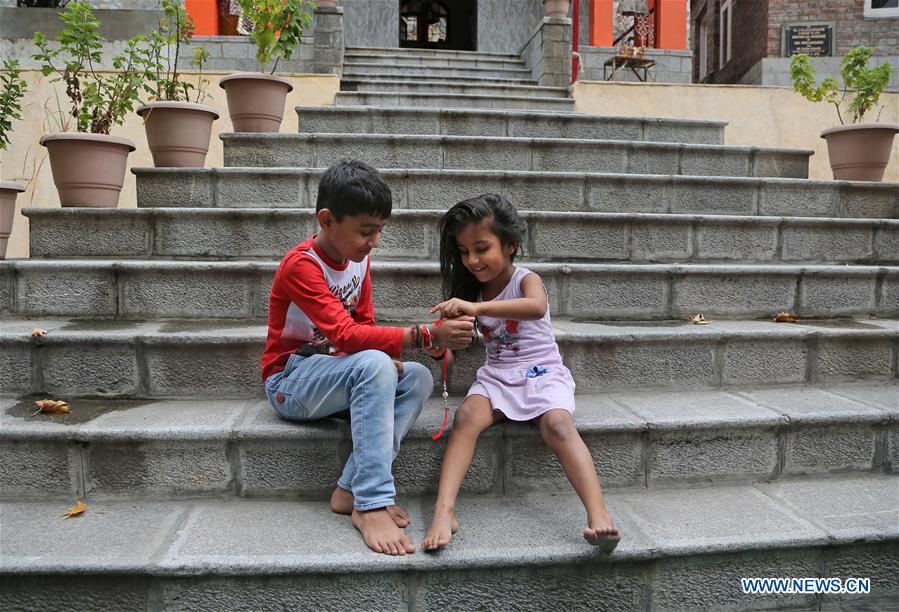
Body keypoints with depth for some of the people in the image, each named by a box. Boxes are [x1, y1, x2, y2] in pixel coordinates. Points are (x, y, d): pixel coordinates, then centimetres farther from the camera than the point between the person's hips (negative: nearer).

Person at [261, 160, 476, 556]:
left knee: (419, 379, -15)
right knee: (374, 364, -35)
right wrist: (425, 336, -40)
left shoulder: (357, 257, 3)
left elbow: (364, 323, 8)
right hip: (290, 381, -8)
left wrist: (386, 361, -14)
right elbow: (346, 334, -33)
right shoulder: (301, 266, -22)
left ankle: (351, 490, -21)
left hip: (334, 371, 8)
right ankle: (371, 504, -34)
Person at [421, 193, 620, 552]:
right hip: (497, 375, 4)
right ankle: (444, 512, -37)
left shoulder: (525, 280, -7)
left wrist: (477, 307, -43)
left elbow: (537, 307, -32)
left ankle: (599, 516, -41)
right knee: (466, 416, -28)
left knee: (557, 423, -34)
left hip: (542, 373, -4)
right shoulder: (473, 290, 12)